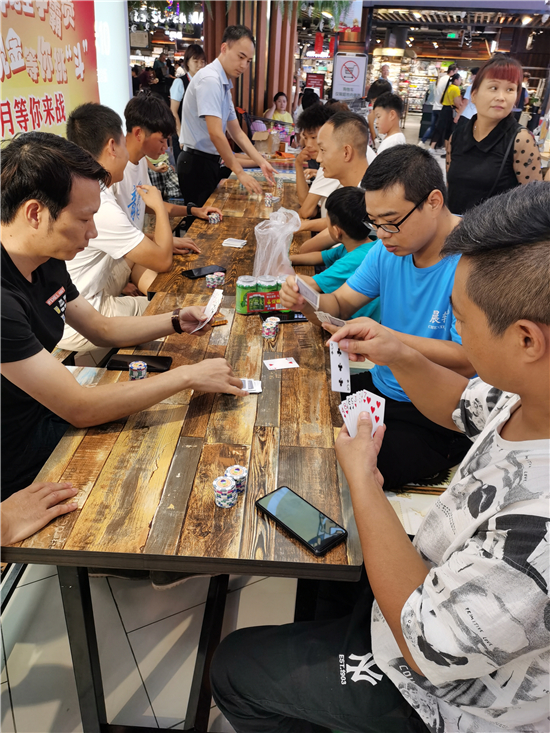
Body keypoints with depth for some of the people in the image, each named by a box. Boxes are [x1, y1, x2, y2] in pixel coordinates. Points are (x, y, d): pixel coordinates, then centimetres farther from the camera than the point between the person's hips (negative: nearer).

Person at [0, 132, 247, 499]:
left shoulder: (46, 262, -2)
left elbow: (101, 328, 13)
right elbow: (82, 409, -29)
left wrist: (176, 322, 1)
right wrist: (188, 375, -24)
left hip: (49, 417, 8)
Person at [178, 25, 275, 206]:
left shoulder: (224, 85, 14)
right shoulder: (210, 79, -16)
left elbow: (236, 132, 15)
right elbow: (215, 134, -23)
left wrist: (261, 162, 4)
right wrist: (240, 173, -19)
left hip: (209, 162, 9)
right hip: (197, 164, -9)